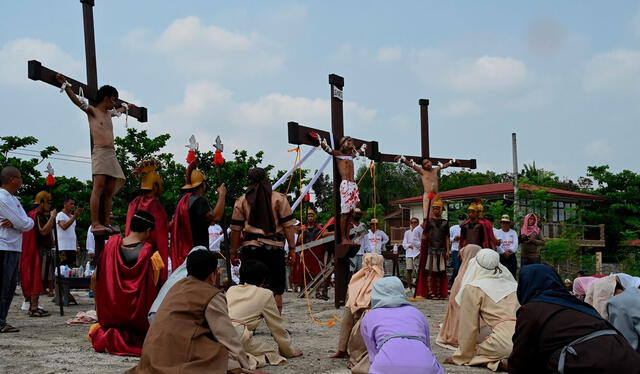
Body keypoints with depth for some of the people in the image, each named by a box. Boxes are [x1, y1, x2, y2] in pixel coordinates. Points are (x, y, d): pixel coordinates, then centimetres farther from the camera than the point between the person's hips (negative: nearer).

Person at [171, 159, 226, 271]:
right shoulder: (199, 200, -14)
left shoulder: (183, 200, 14)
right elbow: (215, 217, -26)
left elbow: (171, 225, 23)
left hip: (183, 251, 10)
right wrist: (221, 195, -18)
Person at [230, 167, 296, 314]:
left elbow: (235, 229, 6)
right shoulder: (279, 198, 4)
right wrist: (292, 248, 4)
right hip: (274, 247, -1)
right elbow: (288, 225, 0)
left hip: (250, 247, 1)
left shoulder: (241, 201, 7)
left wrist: (234, 252, 13)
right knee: (275, 289, 4)